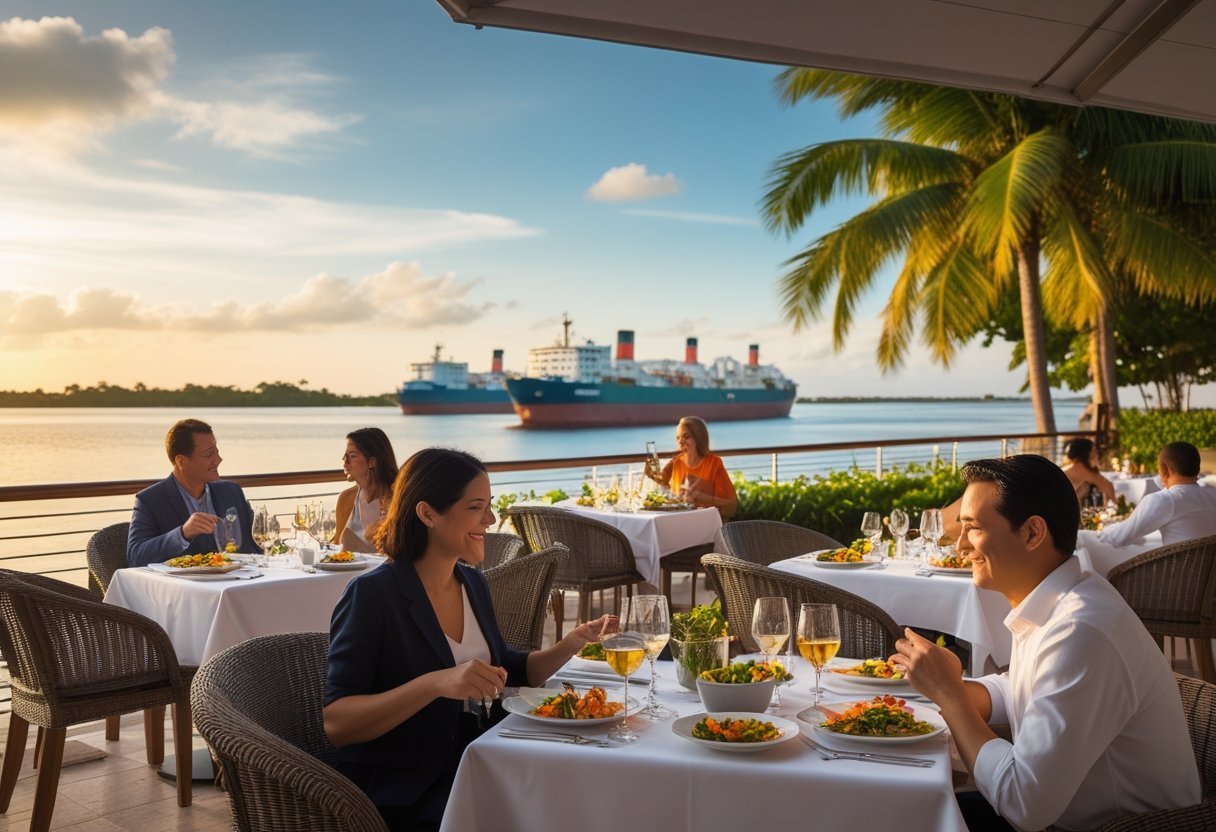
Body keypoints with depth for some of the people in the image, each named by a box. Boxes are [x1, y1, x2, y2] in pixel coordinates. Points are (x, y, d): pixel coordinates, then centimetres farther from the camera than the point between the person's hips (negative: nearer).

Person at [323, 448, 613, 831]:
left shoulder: (472, 582, 7)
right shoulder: (373, 595, -15)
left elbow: (506, 673, 18)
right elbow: (336, 723, -20)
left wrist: (574, 641, 1)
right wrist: (435, 684, -33)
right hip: (403, 795, -7)